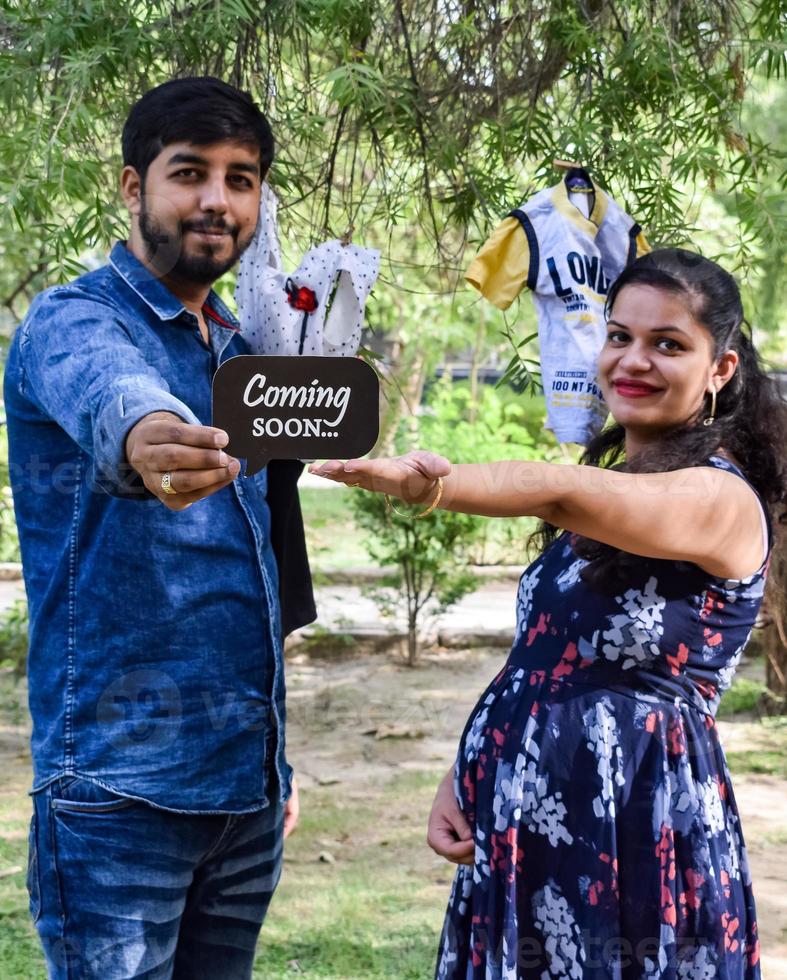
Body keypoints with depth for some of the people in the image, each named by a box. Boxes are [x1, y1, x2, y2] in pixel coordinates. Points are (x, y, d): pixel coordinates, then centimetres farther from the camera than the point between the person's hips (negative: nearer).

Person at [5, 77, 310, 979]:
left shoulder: (240, 352, 13)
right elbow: (107, 393, -36)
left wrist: (273, 754, 18)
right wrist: (145, 438, -59)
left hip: (246, 786, 7)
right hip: (122, 791, -7)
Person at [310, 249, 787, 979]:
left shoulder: (724, 498, -13)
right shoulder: (600, 497, 13)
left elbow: (562, 495, -33)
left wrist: (430, 483, -49)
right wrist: (461, 776, 4)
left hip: (637, 826, -7)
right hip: (525, 817, 7)